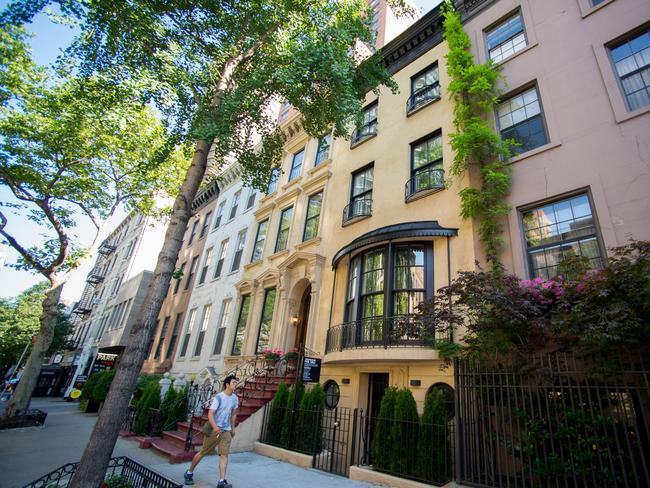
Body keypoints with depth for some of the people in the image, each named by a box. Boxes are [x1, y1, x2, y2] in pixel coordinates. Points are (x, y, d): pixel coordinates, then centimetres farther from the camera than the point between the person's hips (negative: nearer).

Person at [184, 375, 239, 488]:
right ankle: (189, 473, 32)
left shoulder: (235, 398, 3)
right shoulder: (219, 397, -17)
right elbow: (210, 414, -22)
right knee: (203, 452, 10)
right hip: (214, 429, -4)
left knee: (224, 454, -6)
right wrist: (215, 427, -36)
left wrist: (233, 428, 18)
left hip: (226, 431, 4)